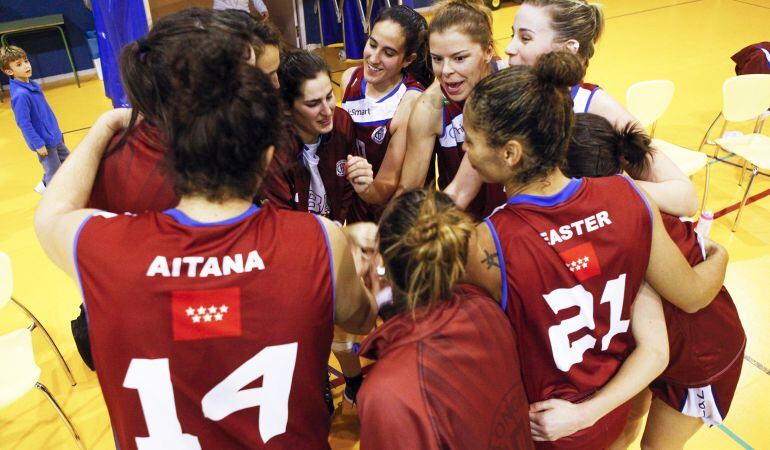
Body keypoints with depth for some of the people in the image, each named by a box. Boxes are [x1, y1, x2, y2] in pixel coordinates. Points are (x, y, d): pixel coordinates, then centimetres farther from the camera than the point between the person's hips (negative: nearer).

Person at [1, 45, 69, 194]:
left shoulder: (33, 84, 0)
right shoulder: (20, 95, -26)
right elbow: (24, 124, -23)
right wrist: (38, 144, -20)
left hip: (54, 136, 9)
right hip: (44, 141, -9)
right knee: (55, 173, 7)